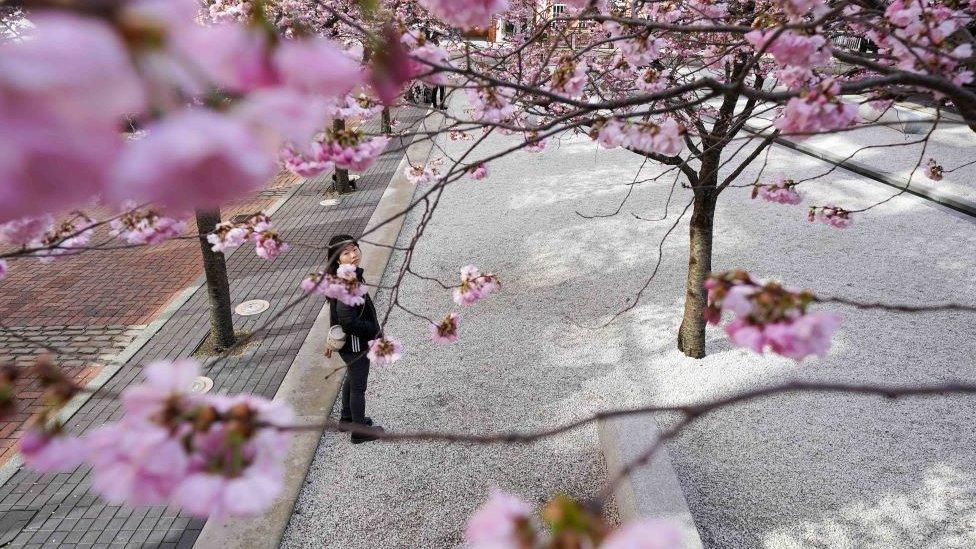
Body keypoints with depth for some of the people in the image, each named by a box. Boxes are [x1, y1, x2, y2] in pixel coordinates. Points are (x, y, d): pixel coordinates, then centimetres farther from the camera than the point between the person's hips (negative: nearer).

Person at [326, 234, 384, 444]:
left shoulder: (353, 275, -1)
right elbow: (348, 321, -35)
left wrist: (374, 328, 9)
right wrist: (375, 330, -22)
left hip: (350, 342, 10)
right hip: (355, 343, -10)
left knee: (352, 378, 28)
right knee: (358, 387, 9)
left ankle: (347, 417, 49)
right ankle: (359, 431, 28)